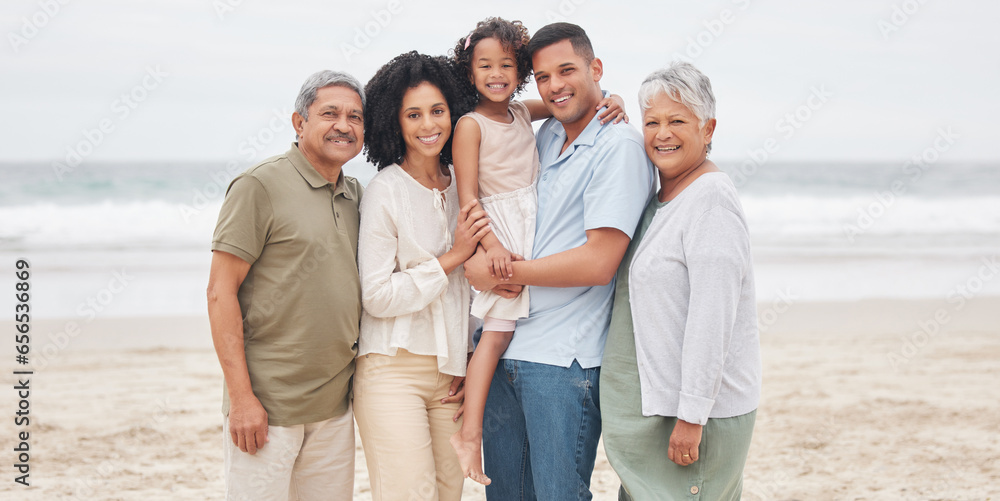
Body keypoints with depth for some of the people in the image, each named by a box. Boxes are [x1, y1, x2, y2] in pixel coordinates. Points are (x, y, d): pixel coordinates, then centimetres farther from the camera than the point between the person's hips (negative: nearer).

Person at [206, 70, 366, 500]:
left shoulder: (355, 195, 12)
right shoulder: (260, 186, -8)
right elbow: (220, 292, -11)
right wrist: (241, 396, -16)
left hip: (335, 408, 6)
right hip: (267, 406, -6)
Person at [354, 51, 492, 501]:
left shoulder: (463, 185, 10)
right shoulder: (385, 190, -6)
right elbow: (377, 296, -10)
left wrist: (475, 363, 10)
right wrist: (451, 258, -10)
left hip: (453, 370, 5)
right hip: (393, 369, -5)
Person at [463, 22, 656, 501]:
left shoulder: (620, 146, -11)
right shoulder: (547, 135, 13)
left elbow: (599, 263, -19)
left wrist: (503, 272, -10)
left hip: (563, 362, -7)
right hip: (502, 351, 7)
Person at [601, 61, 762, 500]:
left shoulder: (711, 198, -16)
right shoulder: (661, 199, 14)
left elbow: (712, 317, -21)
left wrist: (691, 416, -22)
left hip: (697, 410, -9)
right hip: (653, 402, 9)